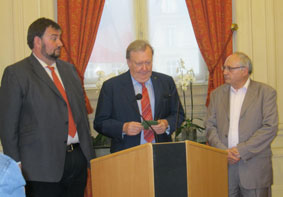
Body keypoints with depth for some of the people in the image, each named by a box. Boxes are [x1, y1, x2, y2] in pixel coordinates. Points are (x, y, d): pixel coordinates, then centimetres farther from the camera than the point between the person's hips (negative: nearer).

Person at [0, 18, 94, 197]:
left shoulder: (69, 68, 15)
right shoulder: (16, 73, -5)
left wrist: (88, 152, 15)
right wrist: (16, 165, -9)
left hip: (78, 159, 6)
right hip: (43, 165, -6)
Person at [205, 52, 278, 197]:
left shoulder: (265, 92, 0)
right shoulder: (217, 94, 12)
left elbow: (270, 128, -8)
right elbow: (210, 126, 7)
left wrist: (242, 151, -13)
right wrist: (223, 151, -9)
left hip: (254, 168, -2)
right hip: (224, 165, 3)